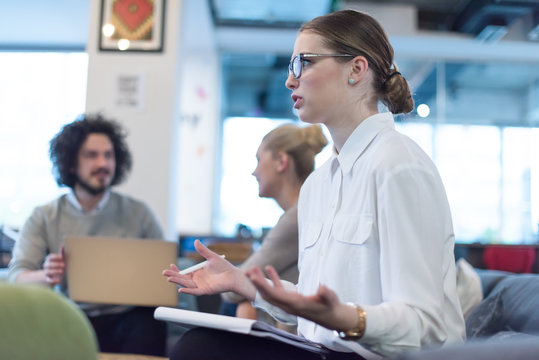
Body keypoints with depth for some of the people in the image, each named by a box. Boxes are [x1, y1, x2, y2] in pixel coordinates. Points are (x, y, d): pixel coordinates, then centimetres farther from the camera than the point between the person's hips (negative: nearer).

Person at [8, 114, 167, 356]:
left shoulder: (138, 213, 8)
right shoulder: (44, 218, 6)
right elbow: (16, 276, -3)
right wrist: (45, 277, -26)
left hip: (128, 316, 0)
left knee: (148, 326, -34)